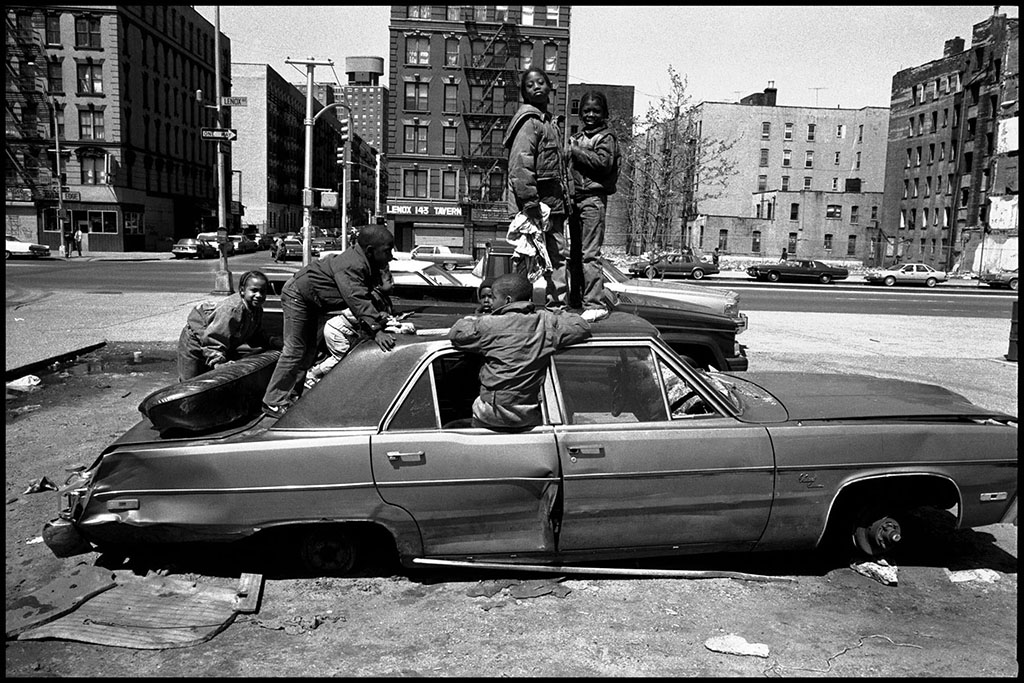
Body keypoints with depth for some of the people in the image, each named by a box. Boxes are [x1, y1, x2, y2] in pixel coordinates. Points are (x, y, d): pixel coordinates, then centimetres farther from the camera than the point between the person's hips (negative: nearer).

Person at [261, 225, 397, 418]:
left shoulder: (371, 264, -9)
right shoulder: (350, 266, -37)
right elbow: (357, 300, -48)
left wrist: (383, 289, -25)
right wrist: (376, 330, -55)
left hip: (310, 299, 10)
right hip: (297, 295, -10)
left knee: (310, 350, 16)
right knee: (295, 351, -7)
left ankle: (295, 394, 28)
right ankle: (273, 403, 1)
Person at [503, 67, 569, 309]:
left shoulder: (548, 121, 20)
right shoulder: (529, 121, -10)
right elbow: (521, 166, -18)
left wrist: (562, 201, 18)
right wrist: (531, 205, -23)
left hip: (552, 202, 9)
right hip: (535, 202, -9)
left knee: (558, 255, 10)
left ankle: (557, 303, 18)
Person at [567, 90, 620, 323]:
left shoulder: (606, 137, 0)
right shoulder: (578, 137, 22)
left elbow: (604, 163, -15)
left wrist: (576, 151, -11)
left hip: (593, 199, -8)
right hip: (575, 198, 8)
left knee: (590, 254, -12)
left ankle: (595, 304, -11)